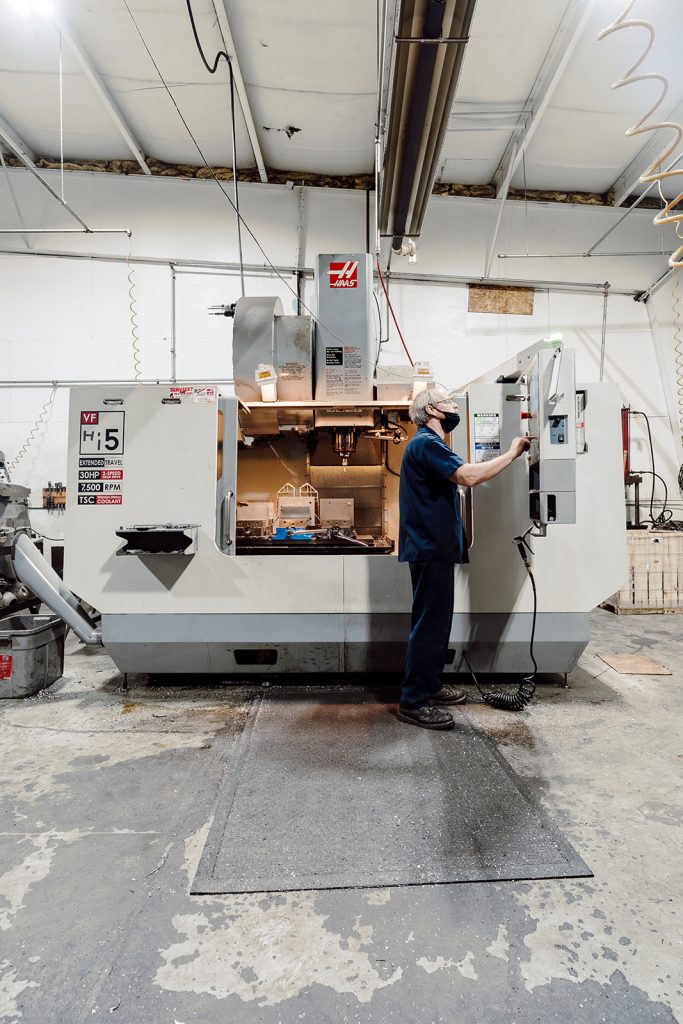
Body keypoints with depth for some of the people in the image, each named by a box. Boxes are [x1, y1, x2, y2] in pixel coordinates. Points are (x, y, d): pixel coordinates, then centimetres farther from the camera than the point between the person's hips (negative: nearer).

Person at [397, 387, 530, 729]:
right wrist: (512, 453, -16)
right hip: (430, 548, -11)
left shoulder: (429, 443, 22)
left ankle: (429, 685, 29)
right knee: (429, 622, -7)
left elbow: (461, 476, 22)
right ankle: (413, 702, 1)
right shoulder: (426, 443, -14)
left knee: (437, 620, 17)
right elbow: (469, 476, -26)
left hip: (435, 546, 11)